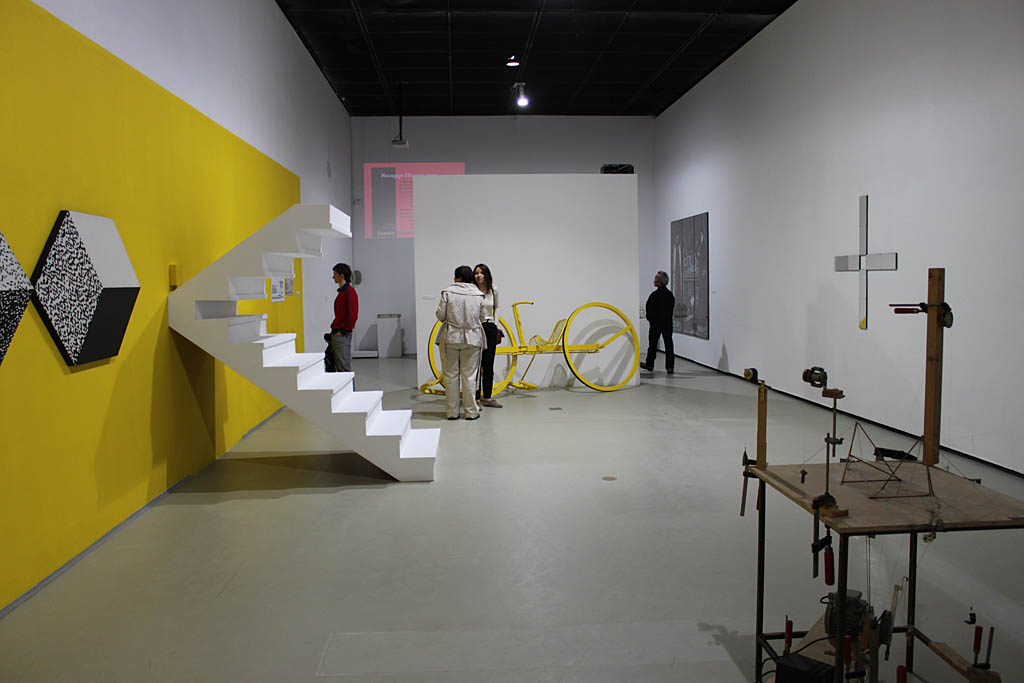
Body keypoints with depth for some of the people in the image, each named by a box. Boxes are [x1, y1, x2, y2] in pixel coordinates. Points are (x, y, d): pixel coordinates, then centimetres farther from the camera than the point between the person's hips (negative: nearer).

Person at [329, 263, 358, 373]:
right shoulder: (342, 291, 15)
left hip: (342, 335, -10)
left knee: (344, 367, -6)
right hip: (337, 334, 10)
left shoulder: (349, 291, -15)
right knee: (340, 366, 13)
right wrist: (335, 329, 15)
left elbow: (352, 315, -20)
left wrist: (342, 331, -16)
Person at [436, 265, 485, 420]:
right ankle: (471, 412, 8)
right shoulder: (478, 294, 2)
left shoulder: (448, 292, -5)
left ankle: (452, 412, 11)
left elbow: (440, 316, -6)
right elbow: (481, 318, 7)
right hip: (472, 339, 1)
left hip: (450, 338, -1)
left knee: (451, 375, 7)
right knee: (469, 376, 5)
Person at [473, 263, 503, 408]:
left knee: (488, 364, 8)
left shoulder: (493, 291, 5)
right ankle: (475, 398, 6)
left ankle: (487, 397, 17)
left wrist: (495, 324, 11)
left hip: (490, 329, 4)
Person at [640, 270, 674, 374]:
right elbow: (672, 306, 11)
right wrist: (668, 318, 15)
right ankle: (670, 367, 1)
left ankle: (650, 364, 20)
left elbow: (650, 309, -13)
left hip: (656, 323, -5)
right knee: (668, 344, 4)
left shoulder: (655, 294, -15)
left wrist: (650, 319, 2)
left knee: (653, 344, 8)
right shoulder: (670, 294, 4)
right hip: (668, 323, 5)